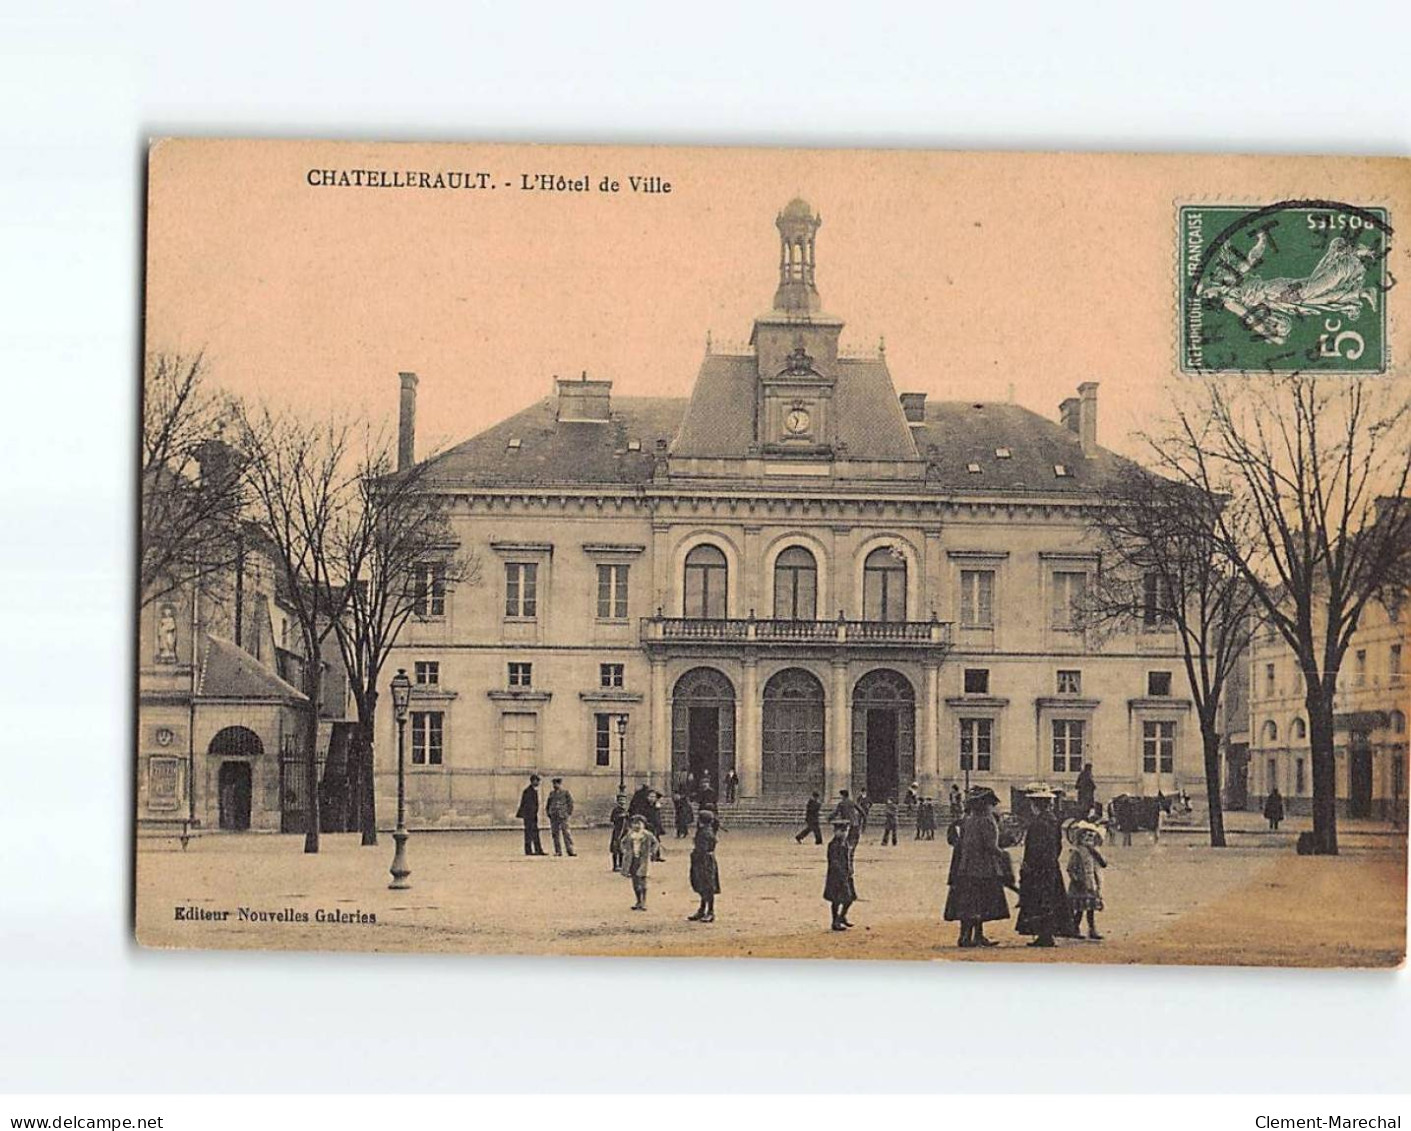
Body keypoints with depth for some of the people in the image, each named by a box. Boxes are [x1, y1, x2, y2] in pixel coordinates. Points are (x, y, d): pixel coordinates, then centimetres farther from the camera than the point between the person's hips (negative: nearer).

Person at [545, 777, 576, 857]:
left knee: (566, 833, -9)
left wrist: (568, 813, -5)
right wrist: (548, 813, 13)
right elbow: (548, 804, 23)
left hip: (563, 816, -5)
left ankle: (570, 850, -8)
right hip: (553, 817, 5)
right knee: (555, 834, 2)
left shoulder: (566, 792, 1)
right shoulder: (551, 793, 15)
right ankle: (558, 851, 6)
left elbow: (571, 803, 1)